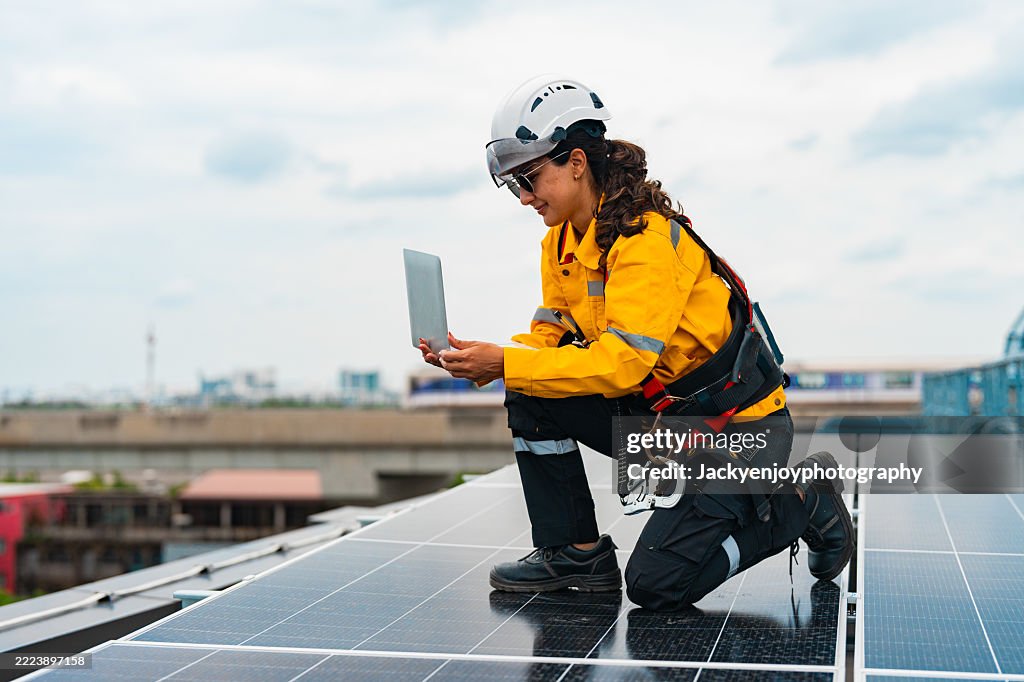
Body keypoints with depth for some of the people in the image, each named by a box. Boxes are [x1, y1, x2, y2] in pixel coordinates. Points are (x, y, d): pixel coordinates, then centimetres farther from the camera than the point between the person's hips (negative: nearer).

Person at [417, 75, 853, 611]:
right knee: (530, 396, -8)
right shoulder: (561, 242, 3)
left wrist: (504, 363, -31)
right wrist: (481, 360, -17)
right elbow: (549, 338, 2)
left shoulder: (646, 236, -24)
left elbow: (623, 362, -31)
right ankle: (576, 553, 3)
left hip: (739, 427, -8)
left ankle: (804, 503, 5)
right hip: (658, 416, 8)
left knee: (654, 585, -16)